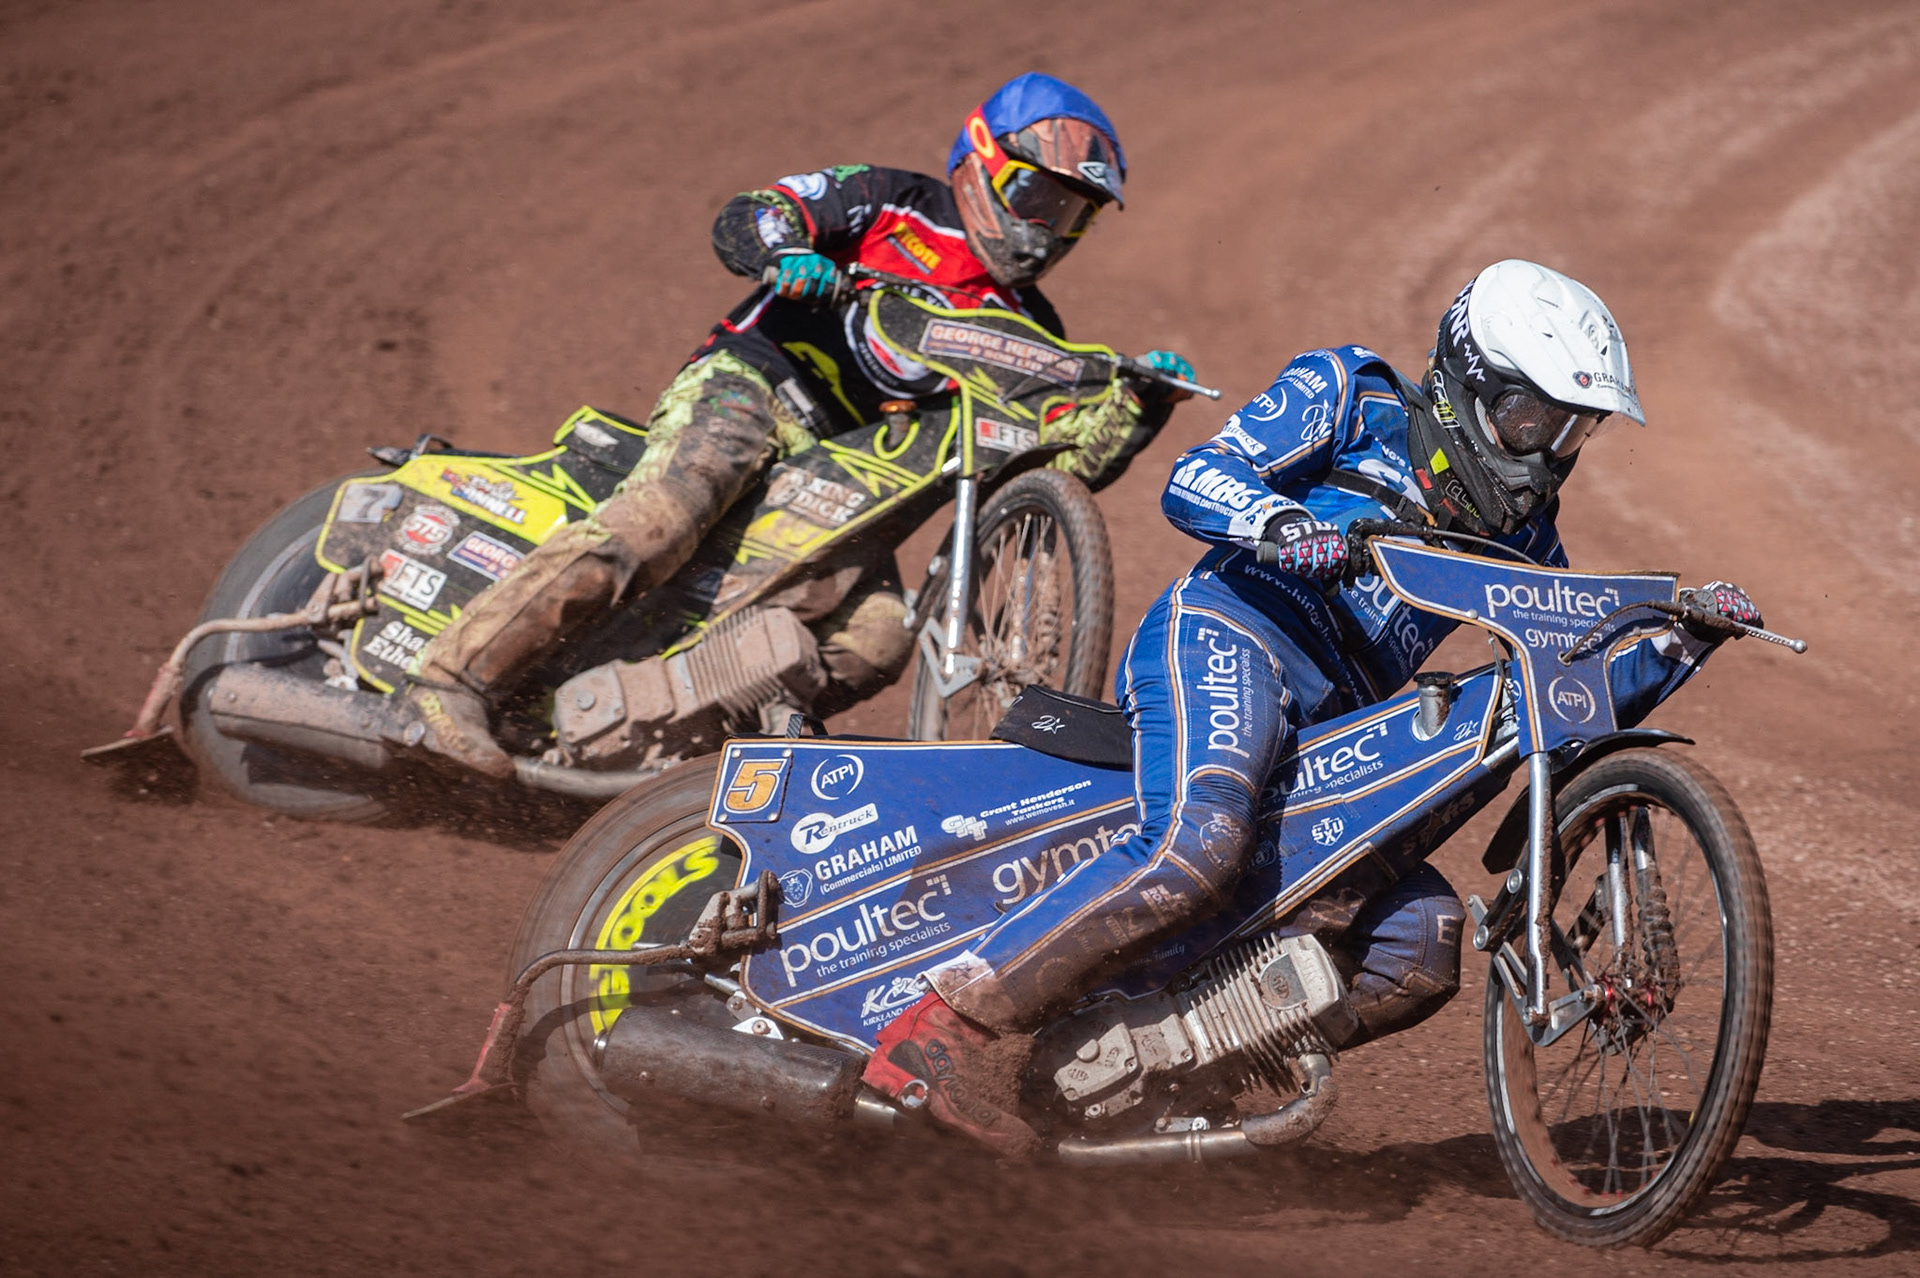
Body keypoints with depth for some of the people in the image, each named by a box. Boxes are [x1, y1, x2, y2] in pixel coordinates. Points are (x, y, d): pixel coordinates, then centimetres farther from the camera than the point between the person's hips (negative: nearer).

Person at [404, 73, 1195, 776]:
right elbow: (742, 221, -1)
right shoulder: (897, 203, 10)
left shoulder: (1026, 331, 22)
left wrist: (1142, 403, -5)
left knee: (876, 637, -20)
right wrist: (787, 250, -23)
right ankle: (456, 674, -37)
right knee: (662, 518, -33)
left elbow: (1075, 457, 13)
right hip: (750, 385, -6)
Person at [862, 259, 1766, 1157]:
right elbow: (1193, 478, -4)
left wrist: (1685, 638, 8)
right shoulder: (1351, 398, 8)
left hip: (1329, 739, 8)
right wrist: (1282, 522, -25)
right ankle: (945, 1029, -34)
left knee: (1420, 952, -6)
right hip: (1231, 639, -8)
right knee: (1197, 850, -34)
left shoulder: (1515, 529, 25)